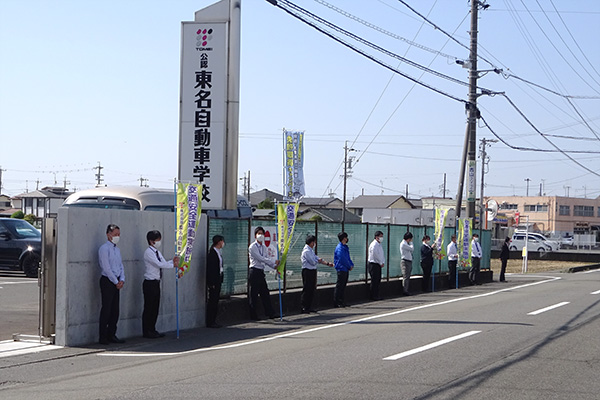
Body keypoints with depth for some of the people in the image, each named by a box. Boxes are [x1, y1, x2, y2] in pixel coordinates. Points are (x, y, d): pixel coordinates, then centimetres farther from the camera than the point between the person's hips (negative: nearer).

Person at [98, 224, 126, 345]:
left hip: (116, 283, 8)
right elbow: (106, 268, -14)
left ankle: (112, 335, 14)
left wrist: (122, 280, 0)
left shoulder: (117, 249, 16)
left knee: (115, 310, 8)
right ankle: (103, 337, -2)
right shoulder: (104, 249, -9)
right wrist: (116, 282, -11)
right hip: (107, 281, -8)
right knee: (106, 309, -7)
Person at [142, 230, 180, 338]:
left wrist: (173, 261, -9)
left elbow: (164, 263, 9)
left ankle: (152, 330, 20)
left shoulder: (157, 252, 15)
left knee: (155, 307, 12)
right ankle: (146, 332, 3)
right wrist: (173, 265, -19)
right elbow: (159, 264, -22)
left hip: (156, 283, 9)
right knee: (148, 308, -3)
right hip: (149, 283, -9)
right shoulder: (148, 252, -13)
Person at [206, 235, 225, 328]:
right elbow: (209, 269, -17)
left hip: (218, 280, 9)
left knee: (215, 301, 11)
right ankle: (210, 322, -1)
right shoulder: (211, 253, -14)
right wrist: (211, 283, -19)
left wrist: (220, 280, 15)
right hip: (213, 281, -9)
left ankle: (213, 321, 16)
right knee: (212, 301, -5)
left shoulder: (218, 253, 14)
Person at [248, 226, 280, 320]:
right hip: (254, 272, -8)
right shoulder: (253, 247, -11)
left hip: (261, 272, 8)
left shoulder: (264, 247, 14)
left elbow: (266, 259, 15)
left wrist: (275, 266, 0)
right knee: (253, 295, -2)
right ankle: (253, 315, 4)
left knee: (265, 293, 9)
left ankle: (270, 313, 12)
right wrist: (274, 262, -18)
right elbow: (261, 258, -17)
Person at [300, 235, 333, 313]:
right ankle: (304, 307, -2)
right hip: (307, 271, -10)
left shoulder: (311, 250, 16)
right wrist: (318, 260, 1)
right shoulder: (306, 251, -16)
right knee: (306, 290, -6)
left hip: (312, 271, 10)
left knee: (312, 289, 11)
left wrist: (327, 263, 11)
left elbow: (317, 259, 18)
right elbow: (313, 262, -19)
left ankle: (309, 307, 17)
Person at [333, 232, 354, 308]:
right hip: (341, 269, -9)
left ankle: (341, 301, 19)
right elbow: (342, 259, -21)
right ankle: (336, 303, -4)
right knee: (339, 286, -7)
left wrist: (351, 264, 5)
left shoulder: (345, 247, 16)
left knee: (343, 286, 12)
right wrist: (349, 266, -13)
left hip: (346, 269, 9)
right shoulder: (339, 248, -15)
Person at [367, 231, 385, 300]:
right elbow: (376, 255, -18)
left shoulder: (379, 245, 17)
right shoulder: (373, 245, -14)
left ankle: (376, 296, 15)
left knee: (378, 281, 10)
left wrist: (383, 262, 4)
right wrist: (381, 263, -9)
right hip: (374, 265, -9)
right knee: (374, 281, -7)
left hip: (379, 265, 9)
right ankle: (373, 296, -4)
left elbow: (382, 254, 19)